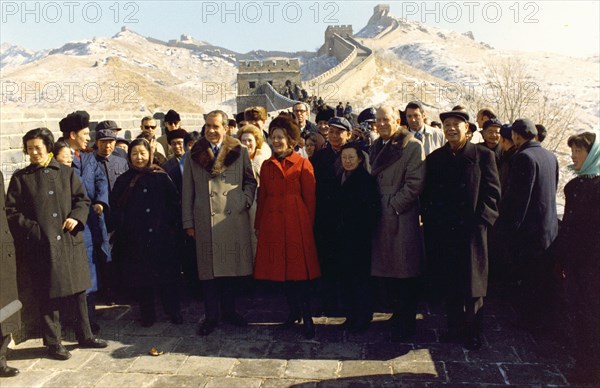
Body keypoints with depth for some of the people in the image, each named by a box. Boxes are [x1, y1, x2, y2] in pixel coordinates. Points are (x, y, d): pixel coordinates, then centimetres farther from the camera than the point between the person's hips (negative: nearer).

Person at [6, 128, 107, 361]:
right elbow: (12, 212, 2)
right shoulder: (20, 178, 4)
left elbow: (83, 200, 9)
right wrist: (31, 229, -11)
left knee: (77, 291, 11)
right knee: (48, 296, 5)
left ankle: (85, 336, 25)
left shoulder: (66, 173, 9)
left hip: (70, 241, 2)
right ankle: (53, 343, 19)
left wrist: (76, 217, -9)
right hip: (41, 245, -2)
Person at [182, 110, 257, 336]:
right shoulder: (194, 155, 8)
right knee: (208, 269, 3)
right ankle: (211, 317, 15)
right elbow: (187, 191, 8)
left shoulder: (239, 151, 5)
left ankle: (229, 311, 24)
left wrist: (244, 202, -6)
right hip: (205, 221, 0)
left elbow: (250, 181, 10)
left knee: (232, 266, 8)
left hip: (234, 219, 0)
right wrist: (188, 222, 5)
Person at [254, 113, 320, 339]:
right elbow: (262, 197, 13)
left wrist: (308, 225, -4)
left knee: (299, 270, -4)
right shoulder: (267, 166, 12)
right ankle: (294, 311, 26)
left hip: (296, 223, -4)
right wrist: (259, 224, 10)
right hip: (272, 224, 5)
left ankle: (307, 318, 6)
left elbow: (310, 198, -1)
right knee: (280, 269, 10)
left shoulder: (302, 164, -1)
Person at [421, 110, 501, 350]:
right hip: (443, 231, 3)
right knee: (449, 284, 11)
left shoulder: (483, 156, -2)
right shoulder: (435, 158, 9)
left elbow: (492, 192, -4)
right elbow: (427, 195, 10)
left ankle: (473, 334, 21)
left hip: (471, 231, -3)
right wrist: (430, 221, 0)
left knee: (472, 285, 6)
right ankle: (455, 328, 26)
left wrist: (481, 221, -11)